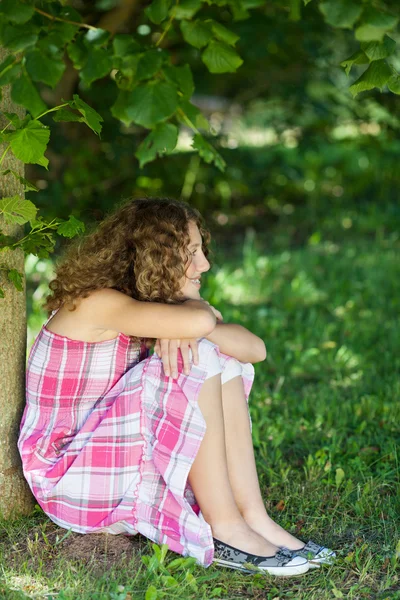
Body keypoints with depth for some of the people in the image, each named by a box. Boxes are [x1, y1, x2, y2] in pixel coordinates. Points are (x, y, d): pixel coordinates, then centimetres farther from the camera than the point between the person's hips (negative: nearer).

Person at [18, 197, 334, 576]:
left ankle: (253, 516, -10)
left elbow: (256, 349, -3)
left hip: (120, 457, 9)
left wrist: (187, 327, -23)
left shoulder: (147, 301, 8)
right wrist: (192, 304, -12)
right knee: (196, 361, -21)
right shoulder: (98, 303, -19)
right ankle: (224, 528, -17)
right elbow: (198, 321, -37)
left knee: (222, 359, -2)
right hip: (68, 474, -9)